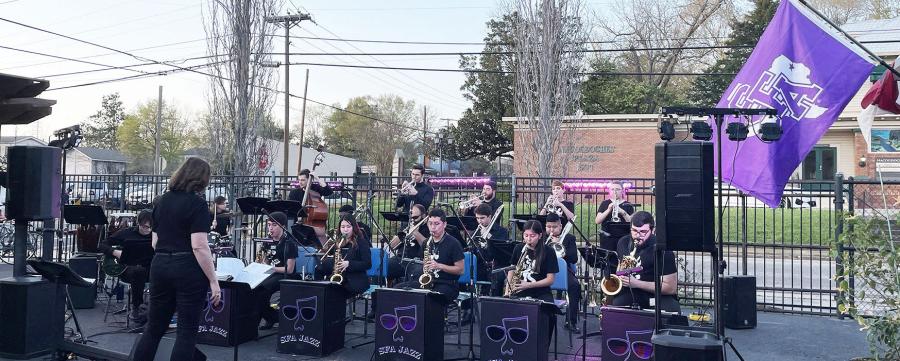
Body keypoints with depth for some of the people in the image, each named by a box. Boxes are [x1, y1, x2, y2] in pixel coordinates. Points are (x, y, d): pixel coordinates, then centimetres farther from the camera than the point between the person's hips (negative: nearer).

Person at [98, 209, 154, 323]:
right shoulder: (126, 233, 2)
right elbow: (102, 245, 6)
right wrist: (115, 252, -12)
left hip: (148, 268, 2)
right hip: (126, 269, -1)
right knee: (139, 271, -39)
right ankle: (135, 308, -23)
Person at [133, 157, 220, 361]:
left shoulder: (162, 201, 11)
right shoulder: (197, 204, -11)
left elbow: (154, 242, 16)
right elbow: (199, 246, -18)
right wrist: (213, 281, -15)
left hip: (160, 266, 7)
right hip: (188, 270, -7)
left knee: (154, 327, 15)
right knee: (187, 331, 2)